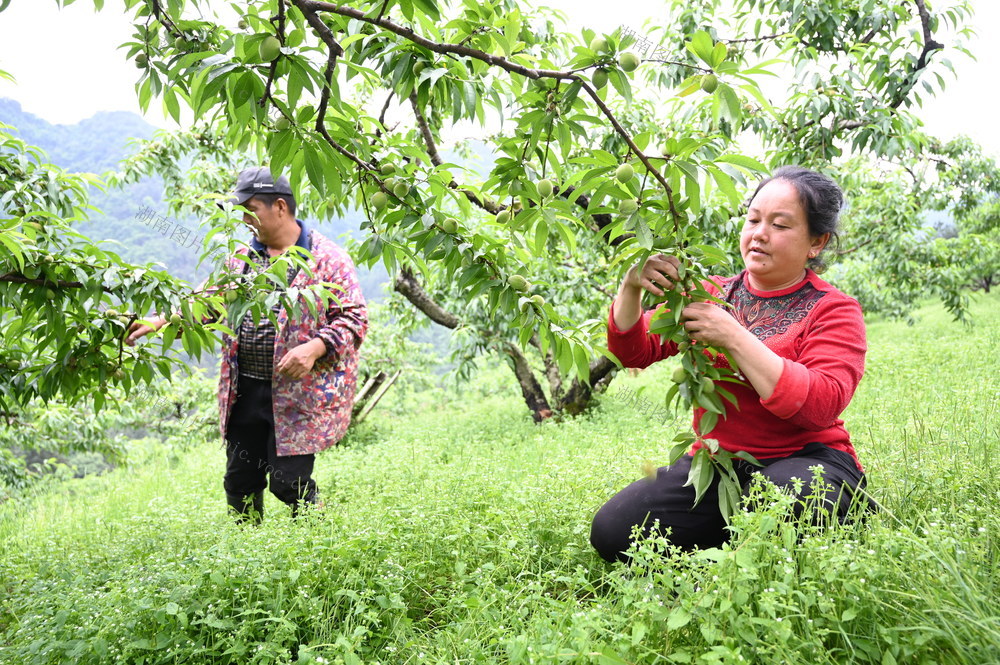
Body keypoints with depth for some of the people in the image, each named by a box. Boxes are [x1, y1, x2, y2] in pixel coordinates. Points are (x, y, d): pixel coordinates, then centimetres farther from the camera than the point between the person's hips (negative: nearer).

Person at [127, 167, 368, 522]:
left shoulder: (327, 258, -7)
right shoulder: (242, 257, 14)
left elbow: (354, 319, -10)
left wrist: (314, 348, -24)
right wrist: (159, 321, 10)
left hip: (299, 396, -6)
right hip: (245, 391, 7)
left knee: (290, 482, -5)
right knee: (240, 481, 12)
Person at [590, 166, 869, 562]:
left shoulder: (833, 311, -2)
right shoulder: (711, 294, 9)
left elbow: (821, 406, -19)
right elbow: (634, 352, -1)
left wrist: (734, 338, -26)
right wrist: (631, 288, -21)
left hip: (803, 462, -3)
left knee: (783, 495, -39)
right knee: (612, 531, -16)